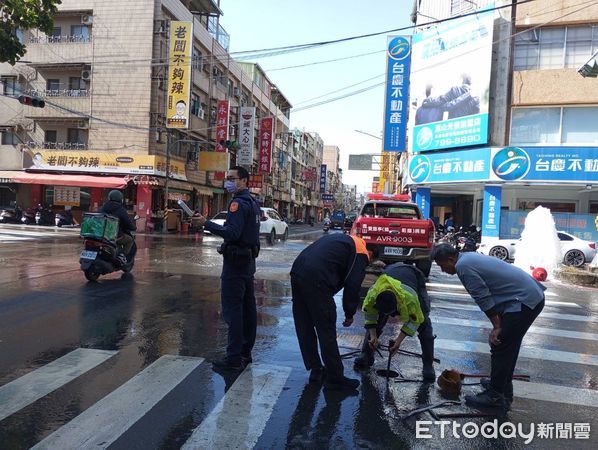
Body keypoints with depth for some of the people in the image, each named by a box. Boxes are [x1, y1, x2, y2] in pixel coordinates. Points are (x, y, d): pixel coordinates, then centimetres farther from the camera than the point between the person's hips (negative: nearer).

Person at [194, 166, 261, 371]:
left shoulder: (239, 203, -15)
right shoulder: (253, 202, 16)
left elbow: (232, 233, -25)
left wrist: (206, 224, -22)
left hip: (235, 262, -10)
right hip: (248, 261, 10)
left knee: (232, 309, -7)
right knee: (247, 307, 12)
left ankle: (234, 357, -3)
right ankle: (245, 352, 22)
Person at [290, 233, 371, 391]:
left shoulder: (341, 239, 30)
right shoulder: (361, 253, 6)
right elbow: (353, 285, -1)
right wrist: (350, 314, 12)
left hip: (297, 273, 9)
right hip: (316, 281, -8)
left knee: (305, 328, 17)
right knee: (326, 332, 3)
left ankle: (315, 370, 31)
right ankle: (335, 379, 15)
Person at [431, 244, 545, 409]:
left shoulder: (463, 266, -14)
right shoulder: (469, 257, 16)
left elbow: (483, 298, -15)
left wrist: (497, 326, -7)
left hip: (524, 301, -10)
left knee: (500, 347, -3)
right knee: (508, 346, 20)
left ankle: (495, 396, 7)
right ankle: (502, 385, 32)